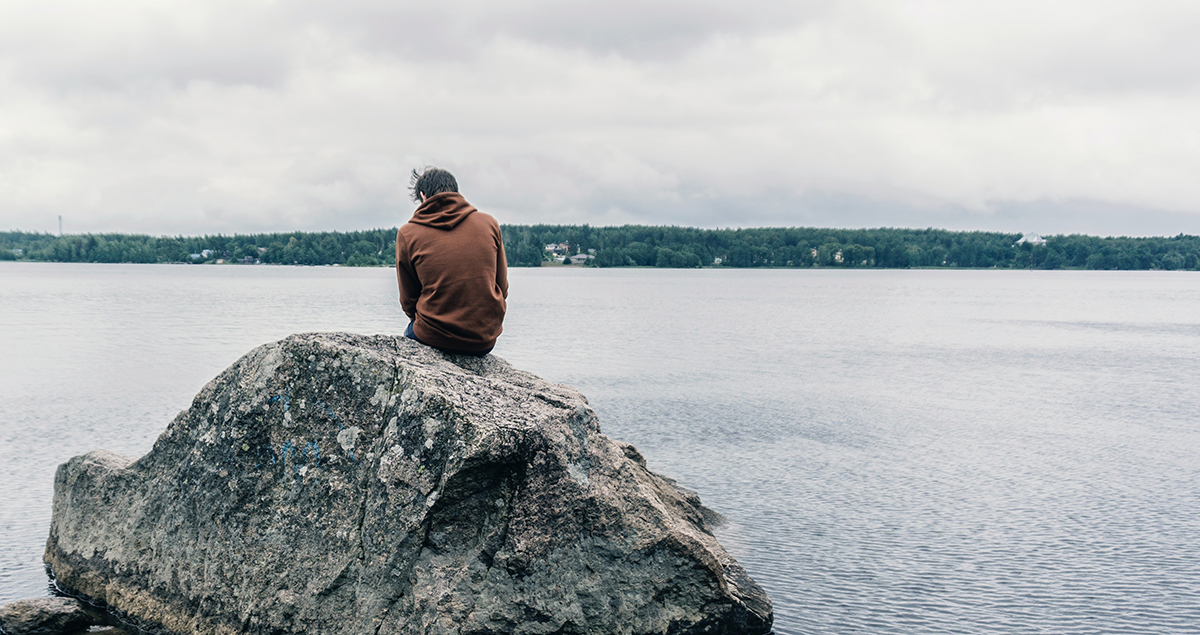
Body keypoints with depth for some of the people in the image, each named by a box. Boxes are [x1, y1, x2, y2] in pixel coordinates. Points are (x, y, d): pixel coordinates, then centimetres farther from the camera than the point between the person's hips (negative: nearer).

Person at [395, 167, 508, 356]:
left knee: (411, 333, 32)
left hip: (435, 337, -3)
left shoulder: (408, 234, -4)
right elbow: (502, 288, 8)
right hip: (486, 341, 3)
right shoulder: (489, 223, 2)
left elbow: (408, 300, 3)